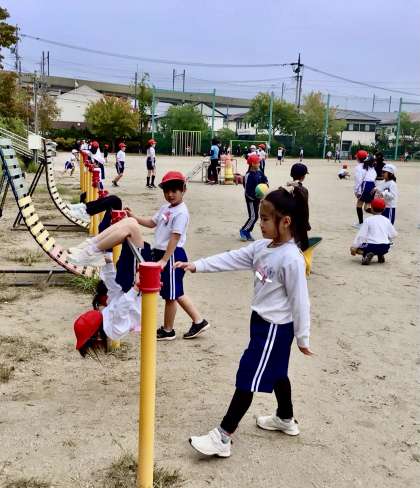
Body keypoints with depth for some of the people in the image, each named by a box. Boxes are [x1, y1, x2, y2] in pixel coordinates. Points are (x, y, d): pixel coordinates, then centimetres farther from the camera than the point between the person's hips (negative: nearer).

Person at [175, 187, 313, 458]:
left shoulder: (291, 259, -24)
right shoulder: (262, 247, 1)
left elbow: (299, 300, -19)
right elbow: (232, 258, 0)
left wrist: (303, 338, -13)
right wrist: (197, 265, -8)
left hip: (275, 328, -9)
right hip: (263, 321, 9)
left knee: (248, 378, -5)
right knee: (275, 373, 24)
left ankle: (223, 437, 2)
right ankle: (286, 418, 45)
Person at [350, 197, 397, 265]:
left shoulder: (368, 220, -1)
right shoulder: (387, 220, 10)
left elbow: (361, 235, -6)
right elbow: (393, 235, 13)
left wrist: (354, 247, -4)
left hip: (372, 247, -4)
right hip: (385, 248, 4)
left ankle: (367, 254, -11)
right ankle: (380, 255, 11)